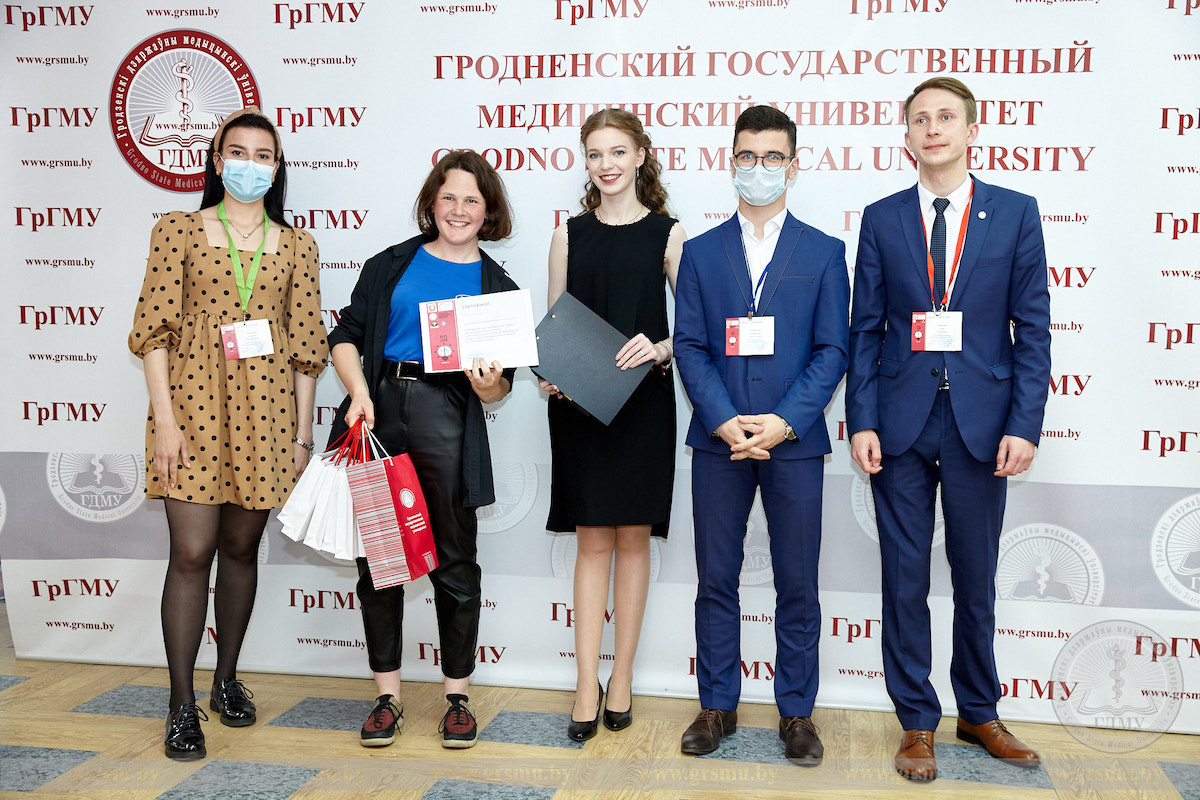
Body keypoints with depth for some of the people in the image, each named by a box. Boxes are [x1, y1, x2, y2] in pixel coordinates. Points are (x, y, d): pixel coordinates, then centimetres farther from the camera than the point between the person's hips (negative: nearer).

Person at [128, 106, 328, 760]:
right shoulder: (178, 230, 4)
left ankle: (227, 679, 27)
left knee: (242, 547, 10)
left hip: (266, 410, 2)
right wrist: (164, 419, -9)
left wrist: (303, 434, 5)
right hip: (194, 403, -2)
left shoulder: (295, 246, 10)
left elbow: (305, 344, 8)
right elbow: (155, 327, -1)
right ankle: (182, 705, 5)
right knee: (191, 552, -5)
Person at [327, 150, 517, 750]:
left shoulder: (498, 286, 12)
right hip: (379, 412, 1)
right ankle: (387, 695, 19)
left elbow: (499, 389, 10)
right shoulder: (391, 264, 12)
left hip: (447, 421, -1)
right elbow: (346, 336, 7)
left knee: (454, 561, 3)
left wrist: (489, 384, -13)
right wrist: (359, 391, -10)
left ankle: (457, 695, 18)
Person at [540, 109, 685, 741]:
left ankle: (622, 678, 17)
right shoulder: (569, 235, 10)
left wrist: (660, 348, -18)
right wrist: (546, 373, -6)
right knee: (592, 541, 3)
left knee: (632, 538, 5)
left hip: (642, 400, -1)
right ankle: (587, 684, 8)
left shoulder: (668, 234, 3)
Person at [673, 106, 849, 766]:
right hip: (718, 440, 1)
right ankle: (717, 706, 22)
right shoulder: (700, 253, 9)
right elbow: (690, 347, 2)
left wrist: (785, 421, -13)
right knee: (716, 581, 8)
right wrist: (724, 421, -12)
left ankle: (796, 711, 20)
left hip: (794, 440, -1)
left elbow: (832, 349, 0)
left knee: (797, 586, 6)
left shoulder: (823, 253, 6)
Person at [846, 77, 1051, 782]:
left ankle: (979, 714, 30)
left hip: (981, 422, 0)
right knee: (905, 579, 6)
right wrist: (862, 421, -4)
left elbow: (1033, 326, 1)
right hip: (902, 421, 1)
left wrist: (1024, 425, -7)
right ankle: (919, 723, 21)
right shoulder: (882, 218, 6)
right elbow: (866, 329, 5)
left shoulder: (1016, 212, 4)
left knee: (977, 578, 11)